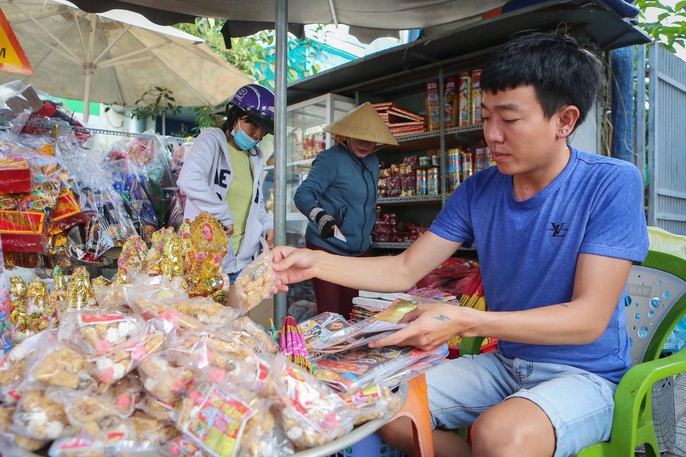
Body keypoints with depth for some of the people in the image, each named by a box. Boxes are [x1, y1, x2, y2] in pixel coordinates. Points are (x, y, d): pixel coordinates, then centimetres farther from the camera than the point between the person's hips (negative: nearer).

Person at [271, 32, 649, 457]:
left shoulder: (612, 184, -15)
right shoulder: (478, 190, -2)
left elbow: (588, 319, -21)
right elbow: (404, 270, 0)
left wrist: (464, 321, -33)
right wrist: (317, 262, -13)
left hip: (586, 373, -4)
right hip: (504, 364, 5)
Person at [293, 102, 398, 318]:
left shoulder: (372, 161, 10)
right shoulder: (332, 158, -13)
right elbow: (303, 194, -23)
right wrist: (321, 216, -40)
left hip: (358, 250, 7)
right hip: (327, 246, -7)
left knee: (349, 314, 14)